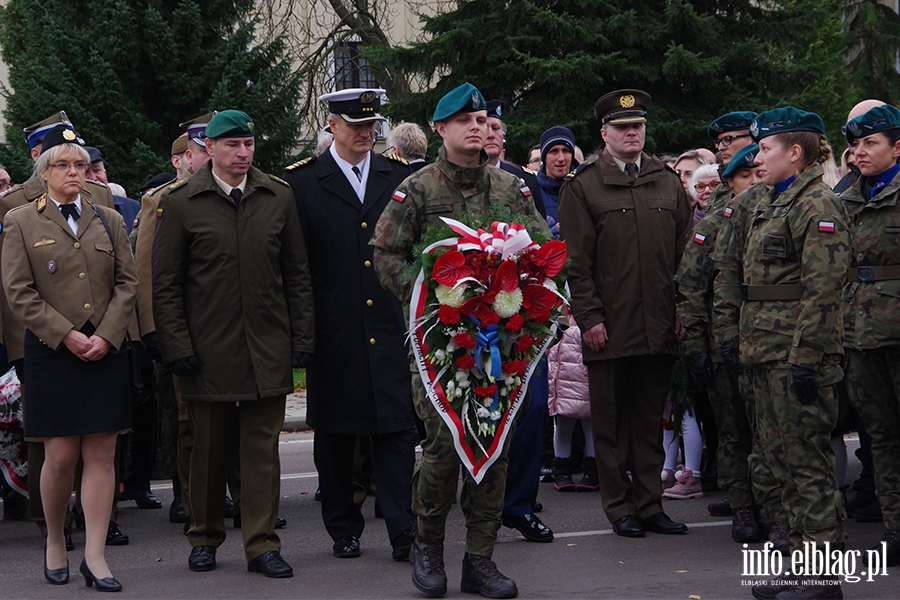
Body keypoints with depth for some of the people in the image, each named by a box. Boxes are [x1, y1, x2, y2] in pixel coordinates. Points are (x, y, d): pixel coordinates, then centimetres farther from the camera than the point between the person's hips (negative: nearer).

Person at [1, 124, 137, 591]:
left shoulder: (109, 221, 13)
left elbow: (127, 283, 8)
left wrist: (106, 336, -6)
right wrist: (67, 335, -11)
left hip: (106, 354, 2)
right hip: (51, 354, -2)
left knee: (101, 455, -2)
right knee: (60, 457, -4)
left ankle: (94, 556, 1)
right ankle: (55, 544, 18)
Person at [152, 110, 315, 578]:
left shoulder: (279, 197, 9)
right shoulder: (180, 202, 1)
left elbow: (297, 274, 11)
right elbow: (165, 284, 1)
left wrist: (302, 338, 5)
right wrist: (176, 346, -6)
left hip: (267, 347, 2)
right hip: (208, 350, -2)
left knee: (262, 448, 2)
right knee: (208, 448, 7)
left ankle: (262, 544, 7)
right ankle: (205, 538, 22)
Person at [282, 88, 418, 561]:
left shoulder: (400, 178, 10)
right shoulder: (302, 182, 2)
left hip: (391, 327, 1)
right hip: (333, 333, -1)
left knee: (397, 428, -4)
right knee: (334, 434, 7)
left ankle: (402, 529, -2)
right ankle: (343, 530, 18)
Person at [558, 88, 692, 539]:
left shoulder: (669, 184, 12)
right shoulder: (582, 188, 1)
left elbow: (685, 253, 12)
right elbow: (576, 261, -3)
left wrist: (683, 312, 5)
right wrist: (589, 318, -10)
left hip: (659, 327, 3)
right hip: (608, 328, -3)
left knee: (651, 418, 8)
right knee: (611, 421, 4)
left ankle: (650, 504, 15)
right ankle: (620, 507, 12)